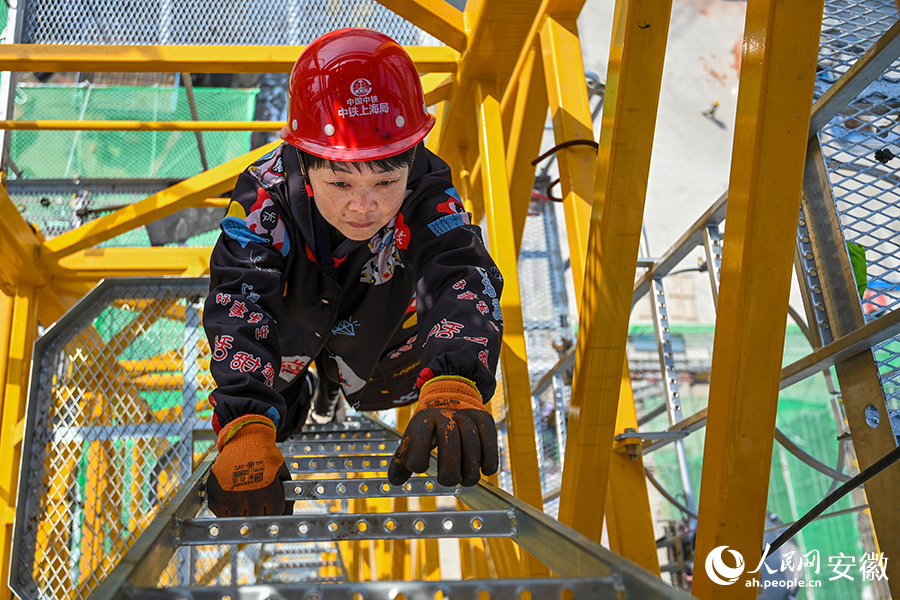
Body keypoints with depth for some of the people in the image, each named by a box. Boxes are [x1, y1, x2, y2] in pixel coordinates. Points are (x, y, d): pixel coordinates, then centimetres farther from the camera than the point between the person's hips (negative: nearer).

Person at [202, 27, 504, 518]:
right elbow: (237, 303, -50)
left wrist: (453, 385, -77)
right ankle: (302, 393, 40)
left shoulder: (428, 196, -39)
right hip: (291, 319, 0)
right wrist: (245, 430, -67)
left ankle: (337, 377, 51)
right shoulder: (266, 195, -40)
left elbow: (463, 279, -55)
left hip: (375, 327, 1)